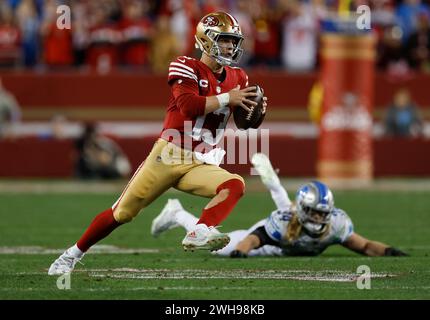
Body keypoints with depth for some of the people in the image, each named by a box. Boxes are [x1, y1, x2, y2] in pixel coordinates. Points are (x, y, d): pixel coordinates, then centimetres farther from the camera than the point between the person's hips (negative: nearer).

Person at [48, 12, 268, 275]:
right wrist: (227, 99, -23)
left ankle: (199, 234, -42)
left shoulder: (237, 78, 9)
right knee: (122, 213, 1)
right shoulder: (186, 68, -8)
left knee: (236, 185, -26)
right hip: (169, 154, -4)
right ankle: (73, 255, 19)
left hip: (200, 164, 4)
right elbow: (190, 106, -25)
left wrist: (255, 110, -6)